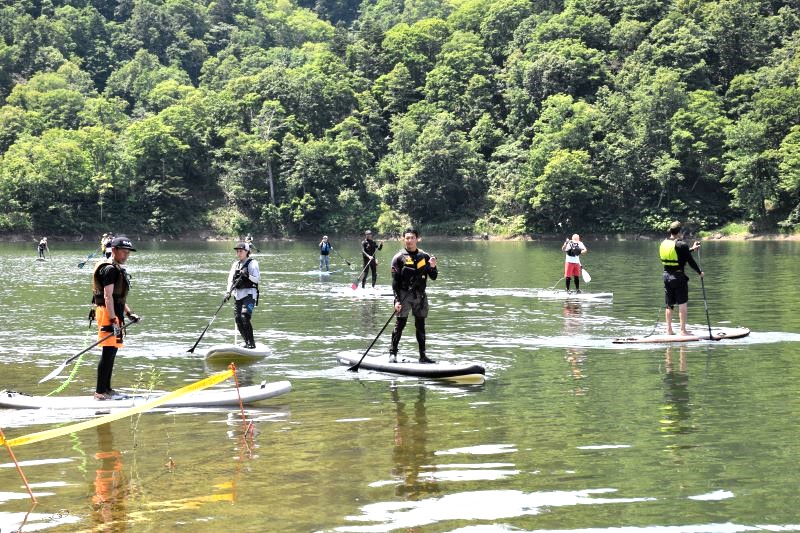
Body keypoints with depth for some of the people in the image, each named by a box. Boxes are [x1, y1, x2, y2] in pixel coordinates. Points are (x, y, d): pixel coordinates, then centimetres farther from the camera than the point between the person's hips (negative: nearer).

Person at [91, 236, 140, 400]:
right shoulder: (110, 269, -12)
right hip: (107, 313, -11)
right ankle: (100, 392, -13)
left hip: (114, 314, 11)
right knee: (108, 352, -12)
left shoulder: (119, 269, 21)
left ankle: (107, 389, 22)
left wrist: (129, 313, 23)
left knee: (112, 352, 15)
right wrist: (113, 320, -26)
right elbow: (108, 296, -20)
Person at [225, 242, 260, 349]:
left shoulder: (252, 263, -2)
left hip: (249, 294, -7)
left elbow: (257, 278, -11)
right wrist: (228, 292, -2)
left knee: (245, 317, -20)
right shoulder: (235, 264, 18)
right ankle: (247, 341, 16)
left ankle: (251, 343, -15)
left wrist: (247, 276, -28)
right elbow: (230, 279, 12)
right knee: (238, 319, 3)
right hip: (237, 295, 7)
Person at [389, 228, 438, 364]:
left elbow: (433, 277, 10)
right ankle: (392, 353, 2)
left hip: (420, 296, 4)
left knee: (420, 326, 8)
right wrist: (397, 300, -12)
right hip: (404, 295, -4)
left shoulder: (424, 256, 9)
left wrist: (432, 267, -11)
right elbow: (395, 281, -5)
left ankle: (422, 355, 13)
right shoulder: (399, 257, -2)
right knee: (400, 324, -5)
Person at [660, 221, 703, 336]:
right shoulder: (681, 244, -14)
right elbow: (690, 261, -10)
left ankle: (669, 330, 17)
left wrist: (692, 249, 31)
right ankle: (683, 330, 0)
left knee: (669, 305, 13)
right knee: (683, 304, 1)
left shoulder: (664, 243, 7)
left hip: (667, 276, 6)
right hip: (679, 277, -6)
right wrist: (699, 272, 5)